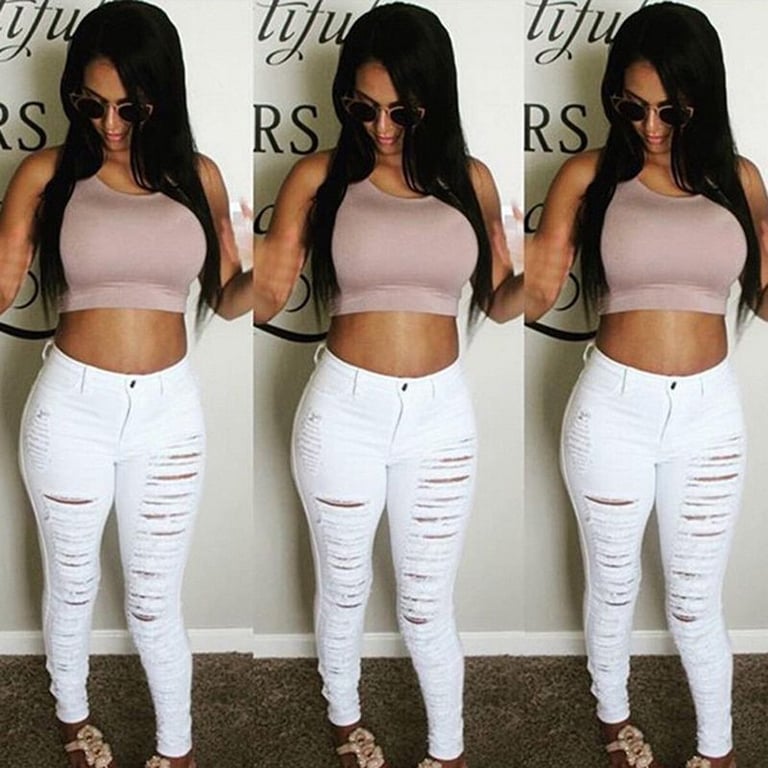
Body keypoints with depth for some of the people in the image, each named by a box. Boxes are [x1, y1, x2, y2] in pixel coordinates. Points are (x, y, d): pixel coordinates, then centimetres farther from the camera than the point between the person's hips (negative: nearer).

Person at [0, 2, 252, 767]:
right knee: (71, 585, 19)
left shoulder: (198, 177, 0)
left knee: (155, 599, 12)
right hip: (71, 407, 0)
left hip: (168, 412, 1)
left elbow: (227, 297, 4)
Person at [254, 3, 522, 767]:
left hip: (440, 417, 1)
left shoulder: (470, 181, 0)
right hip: (343, 411, -1)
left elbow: (498, 301, 6)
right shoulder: (319, 177, -6)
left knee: (427, 604, 13)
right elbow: (265, 299, -6)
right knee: (342, 587, 18)